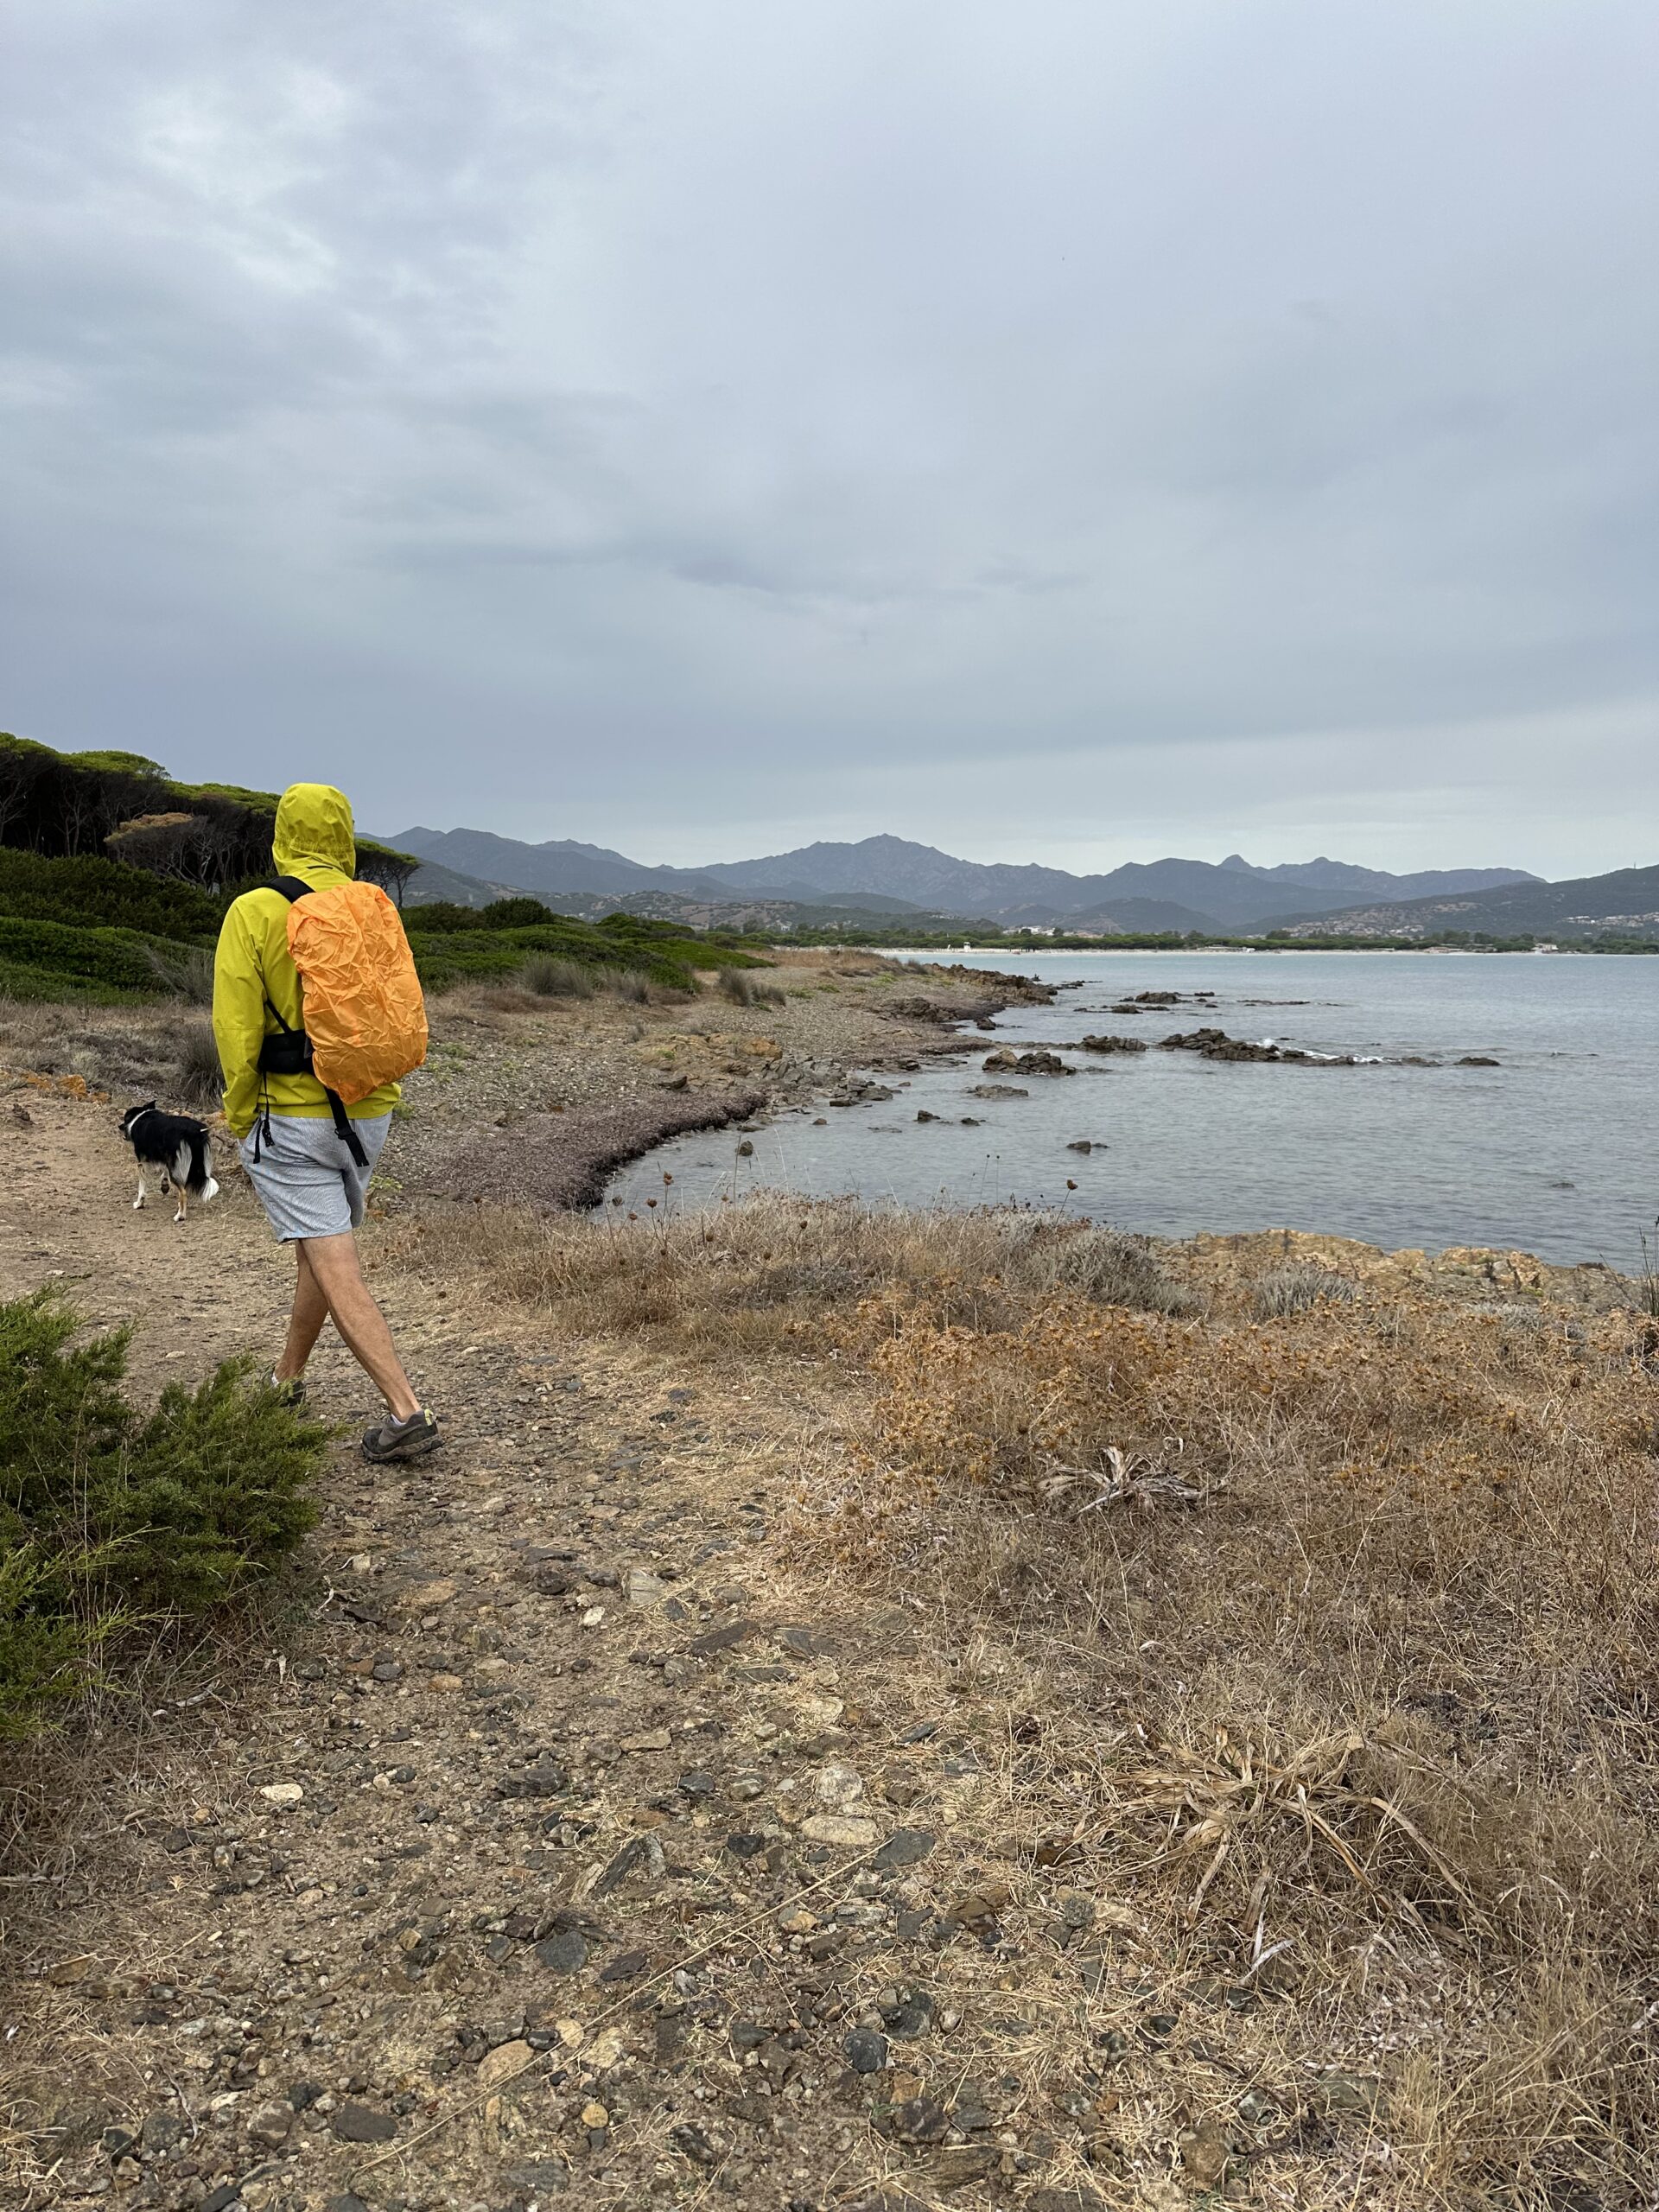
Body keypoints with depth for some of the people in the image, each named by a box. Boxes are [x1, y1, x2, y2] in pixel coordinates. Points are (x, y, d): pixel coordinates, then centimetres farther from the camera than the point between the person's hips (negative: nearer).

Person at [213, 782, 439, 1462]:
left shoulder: (254, 913, -11)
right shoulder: (377, 911, 2)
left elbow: (237, 1031, -12)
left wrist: (241, 1122, -1)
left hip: (289, 1118, -5)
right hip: (367, 1113, 6)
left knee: (337, 1270, -6)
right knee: (320, 1246, 22)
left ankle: (406, 1412, -12)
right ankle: (287, 1378, 39)